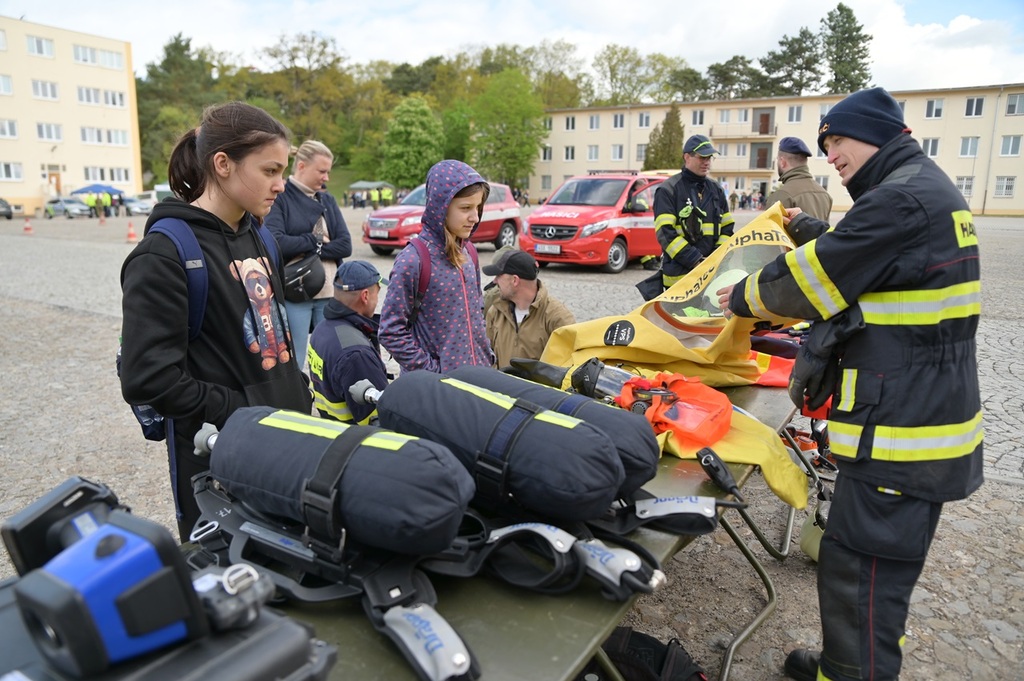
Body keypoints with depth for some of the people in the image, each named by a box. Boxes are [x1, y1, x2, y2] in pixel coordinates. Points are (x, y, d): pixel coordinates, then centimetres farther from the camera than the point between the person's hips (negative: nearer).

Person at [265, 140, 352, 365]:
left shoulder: (327, 200, 12)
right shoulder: (279, 198, -3)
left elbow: (345, 245, 3)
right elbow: (276, 243, -18)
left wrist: (309, 250, -9)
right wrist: (316, 241, -7)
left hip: (330, 293, 5)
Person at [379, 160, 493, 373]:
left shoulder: (467, 251, 4)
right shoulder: (412, 260, -16)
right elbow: (391, 331, -15)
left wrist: (486, 356, 8)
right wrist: (430, 371, -15)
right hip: (437, 381, -6)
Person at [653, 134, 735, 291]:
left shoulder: (716, 189, 16)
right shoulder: (668, 190, -3)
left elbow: (727, 227, 18)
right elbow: (666, 233, -12)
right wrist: (696, 261, -17)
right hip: (679, 275, -5)